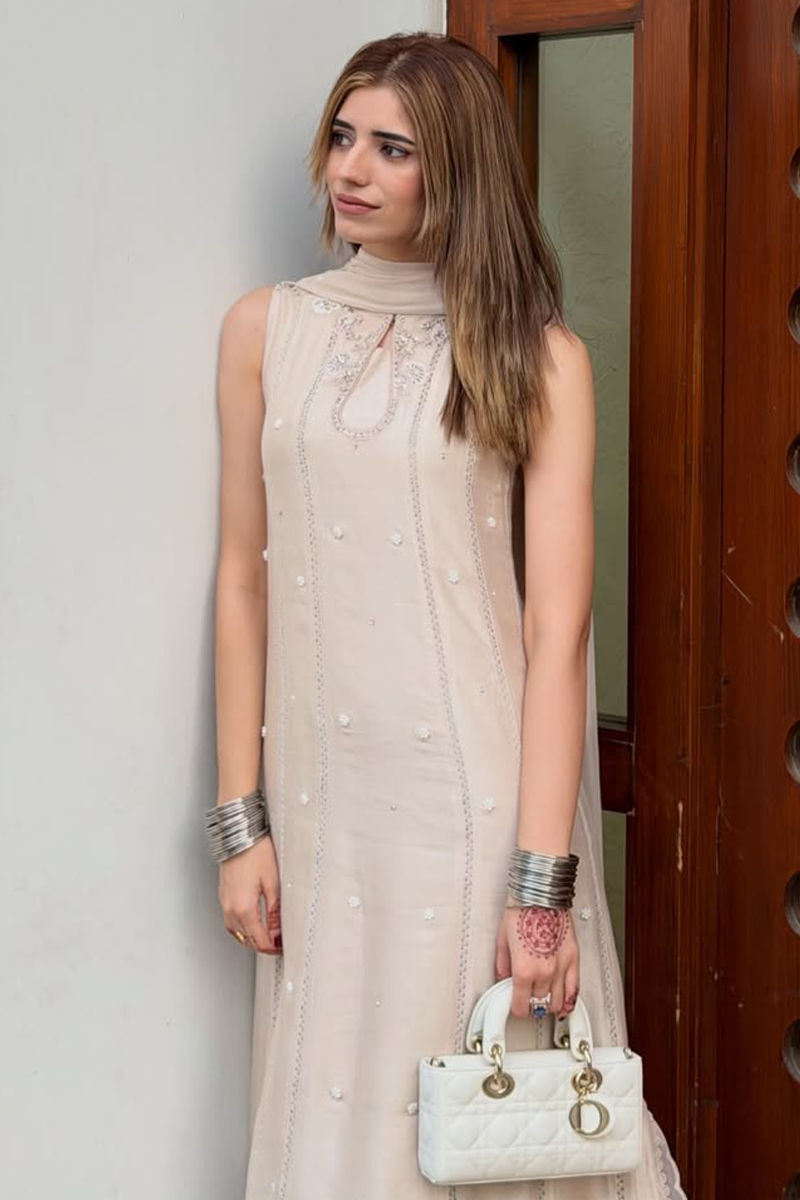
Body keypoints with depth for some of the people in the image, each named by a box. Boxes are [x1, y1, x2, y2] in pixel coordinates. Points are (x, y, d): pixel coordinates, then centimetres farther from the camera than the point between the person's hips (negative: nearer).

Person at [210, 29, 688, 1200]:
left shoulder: (537, 357, -3)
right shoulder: (266, 330, 6)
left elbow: (557, 630, -9)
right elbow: (244, 581, 7)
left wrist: (544, 882, -14)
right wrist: (241, 822, 3)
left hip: (484, 785, -2)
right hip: (326, 788, 3)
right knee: (338, 1102, 9)